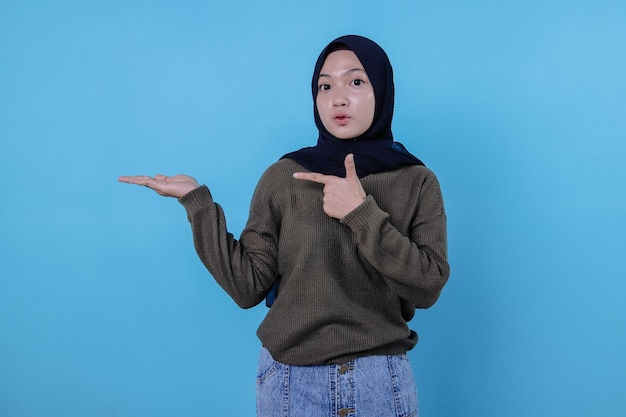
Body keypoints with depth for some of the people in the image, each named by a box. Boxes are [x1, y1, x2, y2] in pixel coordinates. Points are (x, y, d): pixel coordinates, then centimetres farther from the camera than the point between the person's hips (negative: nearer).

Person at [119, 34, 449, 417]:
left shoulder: (417, 181, -2)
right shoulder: (282, 177, -2)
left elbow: (429, 286, -12)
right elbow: (247, 286, -7)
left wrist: (361, 213, -20)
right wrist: (196, 200, -13)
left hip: (382, 382, 0)